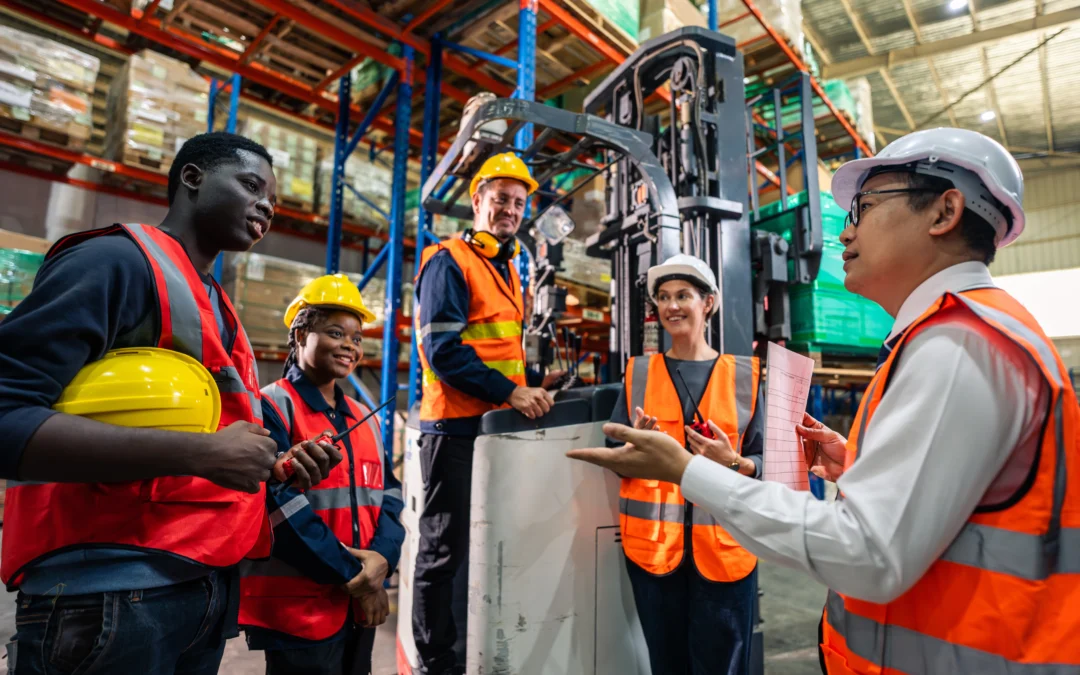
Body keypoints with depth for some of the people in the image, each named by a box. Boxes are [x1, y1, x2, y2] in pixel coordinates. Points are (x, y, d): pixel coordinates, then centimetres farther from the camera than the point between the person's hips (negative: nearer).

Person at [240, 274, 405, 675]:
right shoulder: (272, 408, -11)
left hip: (361, 605, 7)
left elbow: (389, 495, 7)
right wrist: (350, 574, -15)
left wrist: (381, 557, -12)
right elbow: (279, 504, -18)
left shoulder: (366, 418, 10)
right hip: (295, 609, -6)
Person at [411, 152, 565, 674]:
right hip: (457, 428, -8)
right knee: (446, 550, 2)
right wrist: (512, 392, -22)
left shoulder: (508, 269, 17)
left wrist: (532, 381, 5)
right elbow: (443, 351, -18)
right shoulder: (450, 262, -8)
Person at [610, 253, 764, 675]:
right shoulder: (639, 373, 5)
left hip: (724, 545, 0)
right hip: (652, 542, 1)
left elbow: (765, 462, 4)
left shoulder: (745, 375, 3)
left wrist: (732, 462, -16)